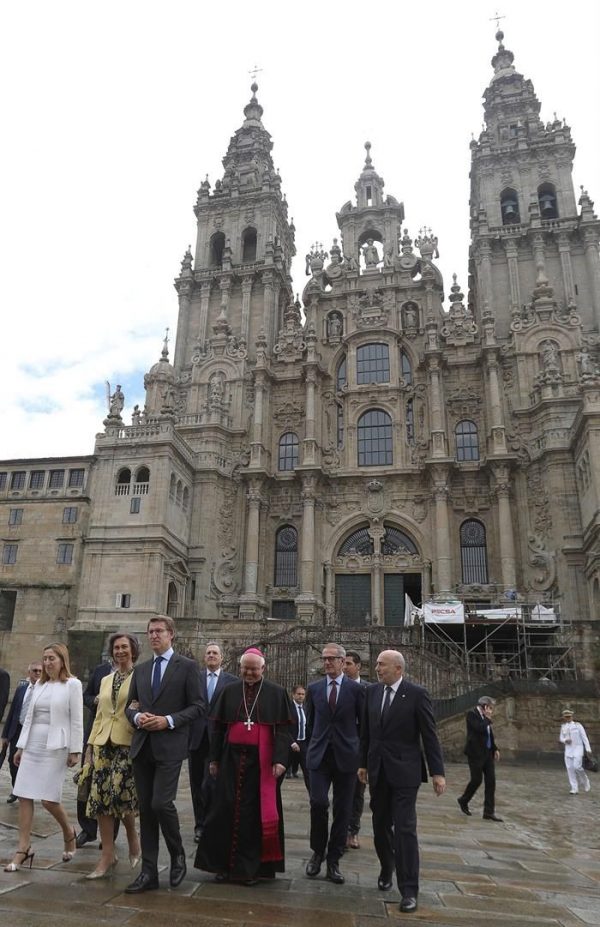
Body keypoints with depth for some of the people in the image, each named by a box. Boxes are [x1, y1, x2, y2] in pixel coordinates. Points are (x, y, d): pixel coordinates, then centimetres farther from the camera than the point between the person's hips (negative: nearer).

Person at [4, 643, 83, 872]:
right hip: (32, 745, 6)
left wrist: (75, 751, -10)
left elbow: (76, 720, -8)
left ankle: (68, 833, 22)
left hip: (55, 747, -6)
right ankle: (23, 849, 12)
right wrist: (20, 746, 13)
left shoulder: (72, 684, -7)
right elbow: (29, 717, 14)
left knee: (48, 799, -5)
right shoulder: (39, 684, 11)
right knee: (24, 796, 2)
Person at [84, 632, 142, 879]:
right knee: (100, 798, 2)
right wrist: (90, 744, 14)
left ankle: (133, 839, 17)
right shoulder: (106, 681, 17)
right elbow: (99, 716, 19)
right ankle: (107, 856, 14)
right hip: (104, 745, 6)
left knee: (119, 793, -12)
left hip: (128, 745, -6)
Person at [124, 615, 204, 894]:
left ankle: (178, 855, 15)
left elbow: (197, 706, -5)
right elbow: (130, 705, 16)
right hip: (142, 746, 5)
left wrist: (169, 721, -16)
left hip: (169, 746, -5)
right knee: (145, 809, 9)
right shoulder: (140, 669, 12)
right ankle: (149, 873, 20)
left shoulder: (187, 667, -3)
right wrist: (137, 717, -6)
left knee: (161, 803, -12)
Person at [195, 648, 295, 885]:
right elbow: (218, 727, 9)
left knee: (257, 812, 4)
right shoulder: (229, 691, 6)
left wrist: (279, 759, -14)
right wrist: (214, 758, 7)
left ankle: (251, 867, 17)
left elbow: (284, 729, -5)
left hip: (261, 761, -2)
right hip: (232, 759, 2)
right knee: (227, 810, 5)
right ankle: (225, 864, 18)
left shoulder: (277, 693, -2)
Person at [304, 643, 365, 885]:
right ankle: (318, 852, 15)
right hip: (319, 756, 1)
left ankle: (333, 861, 19)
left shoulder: (356, 689, -2)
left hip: (346, 756, -1)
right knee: (318, 802, -9)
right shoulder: (314, 688, 5)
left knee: (342, 810, 5)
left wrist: (357, 749, 5)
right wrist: (315, 745, 11)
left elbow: (363, 722, 4)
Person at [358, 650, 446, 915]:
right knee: (380, 826, 15)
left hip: (404, 771, -5)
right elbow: (366, 731, 9)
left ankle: (409, 890, 6)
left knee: (405, 829, -5)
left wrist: (437, 772, -10)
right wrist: (363, 763, 12)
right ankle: (387, 868, 39)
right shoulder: (372, 691, 2)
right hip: (378, 770, 5)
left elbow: (429, 735, -9)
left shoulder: (417, 693, -11)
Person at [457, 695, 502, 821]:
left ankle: (489, 812, 9)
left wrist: (495, 749, 12)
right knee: (476, 779, -2)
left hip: (488, 753, 8)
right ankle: (463, 800, 23)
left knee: (491, 781, 3)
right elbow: (480, 728, -27)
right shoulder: (472, 714, -13)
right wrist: (488, 719, -13)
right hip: (476, 753, -8)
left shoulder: (485, 717, 12)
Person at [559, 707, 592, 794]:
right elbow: (561, 738, 11)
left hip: (578, 748, -4)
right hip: (568, 749, 4)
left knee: (577, 767, -16)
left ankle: (585, 780, 14)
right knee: (570, 768, -4)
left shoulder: (578, 725, -7)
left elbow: (584, 737, -8)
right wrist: (565, 740, -12)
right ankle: (574, 789, 3)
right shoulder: (563, 726, 5)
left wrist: (588, 749, -17)